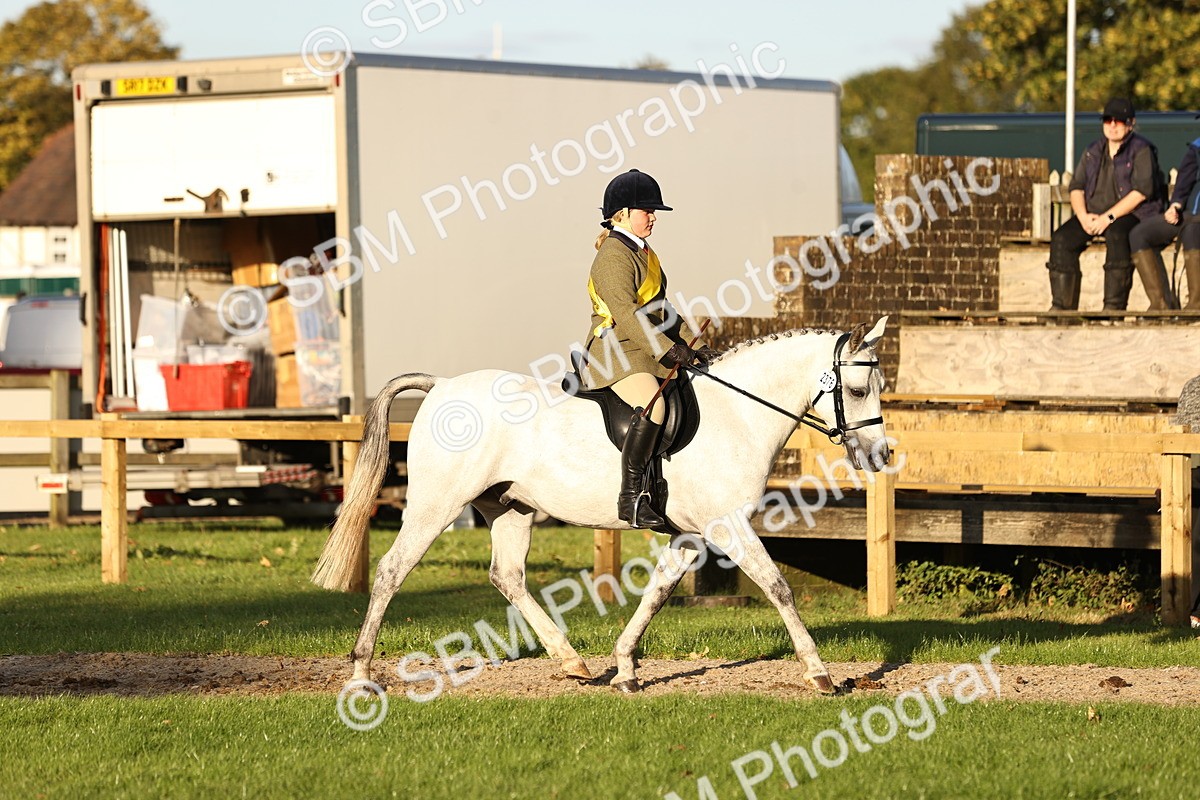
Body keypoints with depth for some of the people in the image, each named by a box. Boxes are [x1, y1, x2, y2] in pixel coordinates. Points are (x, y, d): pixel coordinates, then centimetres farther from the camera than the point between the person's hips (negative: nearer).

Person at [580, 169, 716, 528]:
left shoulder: (644, 253, 20)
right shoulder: (614, 256, -12)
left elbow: (662, 310, 25)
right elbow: (625, 313, -24)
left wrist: (693, 346, 15)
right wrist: (667, 349, -29)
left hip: (649, 352, 11)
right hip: (616, 353, -11)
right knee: (652, 406, -34)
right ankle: (630, 498, -35)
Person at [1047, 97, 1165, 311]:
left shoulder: (1141, 150, -2)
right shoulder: (1093, 151, 16)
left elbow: (1142, 191, -13)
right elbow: (1076, 187, 13)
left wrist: (1108, 218, -20)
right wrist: (1083, 216, -9)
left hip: (1130, 214, -6)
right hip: (1093, 214, 6)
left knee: (1116, 235, -39)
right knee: (1061, 239, -19)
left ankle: (1114, 305, -37)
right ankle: (1062, 304, -17)